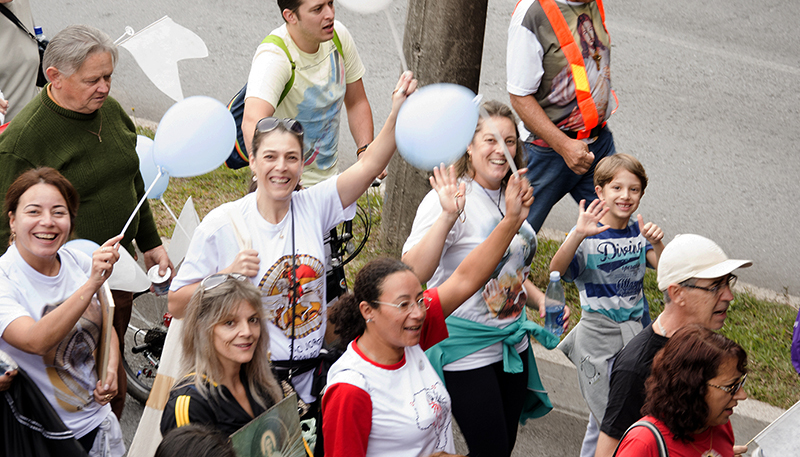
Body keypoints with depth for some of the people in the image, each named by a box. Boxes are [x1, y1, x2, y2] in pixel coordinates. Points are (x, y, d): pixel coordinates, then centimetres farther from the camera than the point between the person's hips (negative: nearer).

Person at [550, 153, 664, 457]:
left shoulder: (639, 230, 2)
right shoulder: (587, 234, -14)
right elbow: (556, 270, -29)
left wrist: (657, 243, -26)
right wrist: (578, 235, -44)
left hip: (636, 331, 5)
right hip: (599, 336, -5)